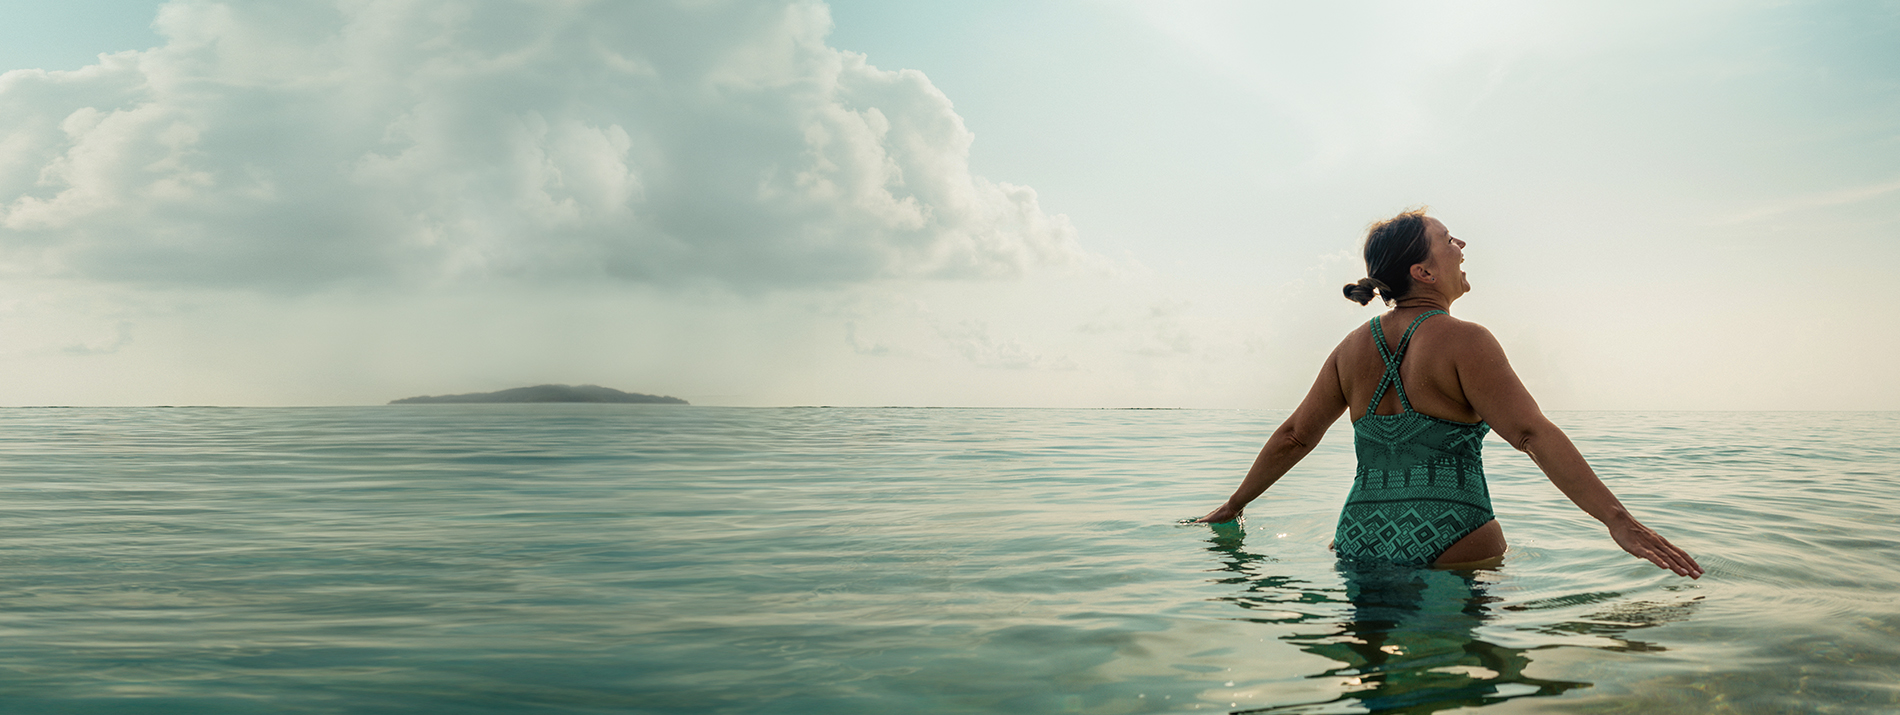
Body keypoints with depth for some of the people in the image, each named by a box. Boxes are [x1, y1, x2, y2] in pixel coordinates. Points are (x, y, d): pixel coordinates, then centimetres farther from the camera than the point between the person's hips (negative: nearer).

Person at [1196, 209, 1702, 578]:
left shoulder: (1353, 348, 9)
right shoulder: (1464, 342, -8)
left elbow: (1294, 437, 13)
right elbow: (1533, 434, -18)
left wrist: (1233, 506, 24)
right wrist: (1618, 521, -19)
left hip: (1360, 540, 6)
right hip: (1451, 544, -5)